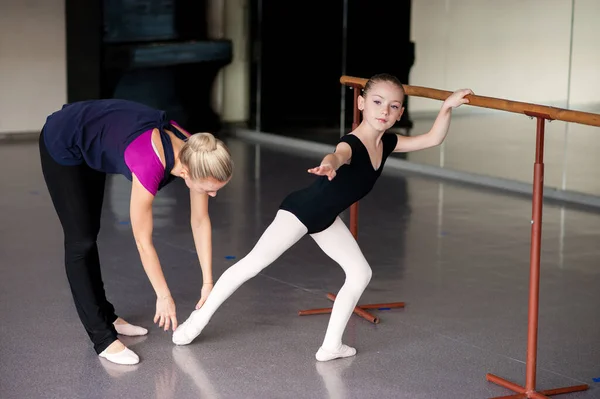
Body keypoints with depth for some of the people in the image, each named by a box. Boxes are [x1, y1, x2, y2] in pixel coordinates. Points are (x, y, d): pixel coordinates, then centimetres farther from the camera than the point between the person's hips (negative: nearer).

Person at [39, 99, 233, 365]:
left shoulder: (194, 154, -20)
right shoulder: (150, 165, -38)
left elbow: (201, 221, -6)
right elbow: (143, 241, -26)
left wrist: (208, 283, -3)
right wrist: (164, 296, -15)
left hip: (91, 144, 8)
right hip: (63, 144, -8)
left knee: (90, 233, 18)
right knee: (81, 240, -6)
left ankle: (104, 316, 29)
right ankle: (103, 338, -3)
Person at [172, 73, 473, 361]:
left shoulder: (387, 143, -6)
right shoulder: (351, 145, -31)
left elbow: (433, 139, 3)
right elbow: (337, 155, -57)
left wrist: (447, 107, -9)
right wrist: (328, 165, -80)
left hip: (326, 218, 8)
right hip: (300, 210, -8)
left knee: (360, 273, 1)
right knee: (254, 263, -9)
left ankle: (331, 345, 6)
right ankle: (199, 319, 3)